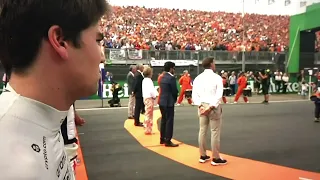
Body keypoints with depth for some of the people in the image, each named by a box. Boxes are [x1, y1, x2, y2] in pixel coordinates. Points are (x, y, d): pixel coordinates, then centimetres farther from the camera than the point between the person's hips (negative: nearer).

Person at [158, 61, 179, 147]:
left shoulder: (162, 77, 11)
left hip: (162, 101, 9)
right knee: (169, 121, -3)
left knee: (163, 120, 16)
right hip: (169, 102, -9)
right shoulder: (171, 78, -15)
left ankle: (162, 139, 24)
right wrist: (175, 99, 6)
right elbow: (175, 91, -13)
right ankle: (168, 141, 1)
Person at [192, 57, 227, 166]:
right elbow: (219, 95, -16)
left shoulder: (198, 78, 6)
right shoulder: (217, 77, -8)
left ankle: (203, 156, 22)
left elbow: (194, 94, 0)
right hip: (214, 107, -5)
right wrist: (211, 107, -16)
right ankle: (215, 158, 8)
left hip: (202, 106, 6)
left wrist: (200, 105, -5)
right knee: (215, 132, 1)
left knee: (202, 130, 11)